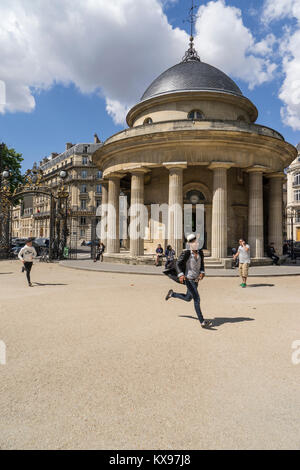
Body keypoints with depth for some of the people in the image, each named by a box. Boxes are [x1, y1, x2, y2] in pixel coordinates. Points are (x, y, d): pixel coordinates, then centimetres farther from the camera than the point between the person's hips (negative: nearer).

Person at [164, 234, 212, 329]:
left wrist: (202, 273, -5)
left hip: (196, 279, 7)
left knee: (188, 298, 21)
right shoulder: (186, 253, -14)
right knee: (197, 299, -12)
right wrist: (180, 275, -26)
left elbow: (202, 265, 14)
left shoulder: (200, 252, 4)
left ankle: (172, 294, 44)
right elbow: (178, 264, -12)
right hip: (189, 279, -7)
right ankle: (202, 322, -7)